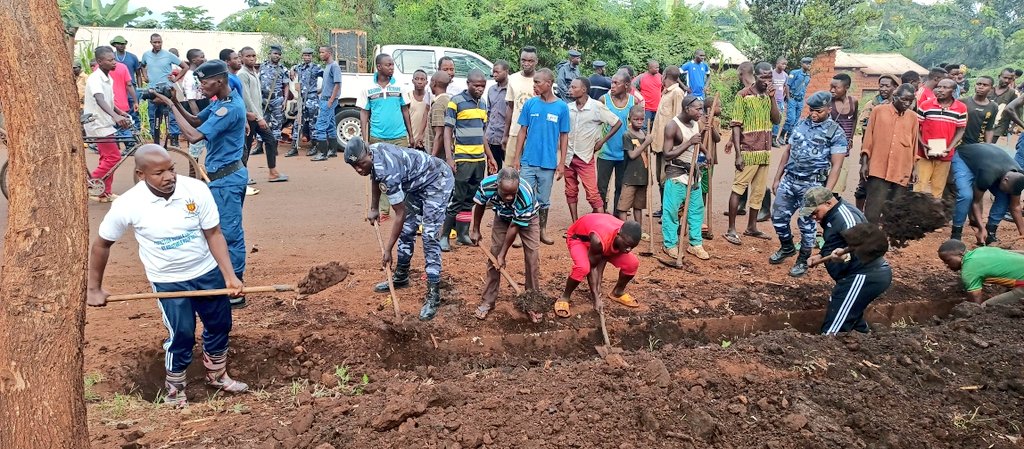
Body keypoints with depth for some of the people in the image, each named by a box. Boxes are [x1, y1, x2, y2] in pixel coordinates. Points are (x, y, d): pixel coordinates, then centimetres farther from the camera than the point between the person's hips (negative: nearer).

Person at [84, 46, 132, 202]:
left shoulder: (108, 79, 10)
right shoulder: (95, 79, -18)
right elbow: (100, 100, -34)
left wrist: (122, 113, 11)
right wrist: (116, 116, -49)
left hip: (105, 123, 9)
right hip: (98, 124, -9)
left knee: (107, 158, 11)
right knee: (114, 157, -11)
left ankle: (105, 193, 17)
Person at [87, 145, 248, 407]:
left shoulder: (196, 189, -20)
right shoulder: (128, 205, -19)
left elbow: (214, 234, -12)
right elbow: (102, 244, -4)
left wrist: (230, 276, -20)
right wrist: (94, 289, 1)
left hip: (208, 272, 2)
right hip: (168, 281, -2)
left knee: (220, 325, 15)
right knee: (181, 335, 0)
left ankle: (217, 376, 41)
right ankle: (174, 390, 27)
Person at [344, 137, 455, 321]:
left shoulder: (387, 171, -34)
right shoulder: (372, 150, -10)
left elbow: (400, 214, -27)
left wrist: (388, 249, -21)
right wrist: (373, 208, 16)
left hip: (437, 181, -10)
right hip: (417, 182, 10)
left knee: (429, 236, -17)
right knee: (406, 229, 15)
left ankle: (433, 295, -16)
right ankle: (401, 277, 32)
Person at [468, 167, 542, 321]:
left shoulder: (525, 196, -43)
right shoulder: (487, 185, -35)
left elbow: (515, 227, -29)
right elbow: (479, 205, -10)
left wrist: (503, 254, -21)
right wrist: (475, 230, 2)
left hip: (527, 219, -2)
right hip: (502, 217, 3)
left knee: (532, 258, -12)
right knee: (493, 256, -2)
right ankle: (487, 301, 9)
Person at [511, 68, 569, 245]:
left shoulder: (561, 107, -2)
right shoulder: (530, 104, 0)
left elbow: (564, 136, 2)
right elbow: (522, 131, 5)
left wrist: (561, 163, -1)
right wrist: (516, 157, 0)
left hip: (549, 163, 0)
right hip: (528, 161, 0)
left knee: (544, 199, 12)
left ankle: (542, 231, 25)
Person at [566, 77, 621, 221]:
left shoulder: (597, 106, -8)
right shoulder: (568, 108, 2)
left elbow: (617, 123, -2)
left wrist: (601, 141, -2)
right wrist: (563, 150, 3)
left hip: (586, 157, -4)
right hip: (568, 156, 4)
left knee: (593, 194, -6)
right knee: (571, 192, 10)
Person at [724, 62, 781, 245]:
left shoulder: (769, 95, 11)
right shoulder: (743, 95, -7)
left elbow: (777, 120, 3)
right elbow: (736, 125, -10)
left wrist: (772, 98, -7)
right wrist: (738, 154, -16)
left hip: (765, 152, 7)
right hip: (748, 151, -7)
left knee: (759, 190, 11)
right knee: (738, 188, -5)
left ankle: (751, 227, 22)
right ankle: (731, 230, -1)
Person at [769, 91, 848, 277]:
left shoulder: (836, 133, -7)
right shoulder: (801, 124, 8)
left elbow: (836, 166, -9)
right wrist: (777, 178, 12)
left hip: (811, 185, -5)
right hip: (789, 180, 5)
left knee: (806, 223, 2)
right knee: (778, 216, 11)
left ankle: (803, 261, 20)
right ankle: (787, 248, 36)